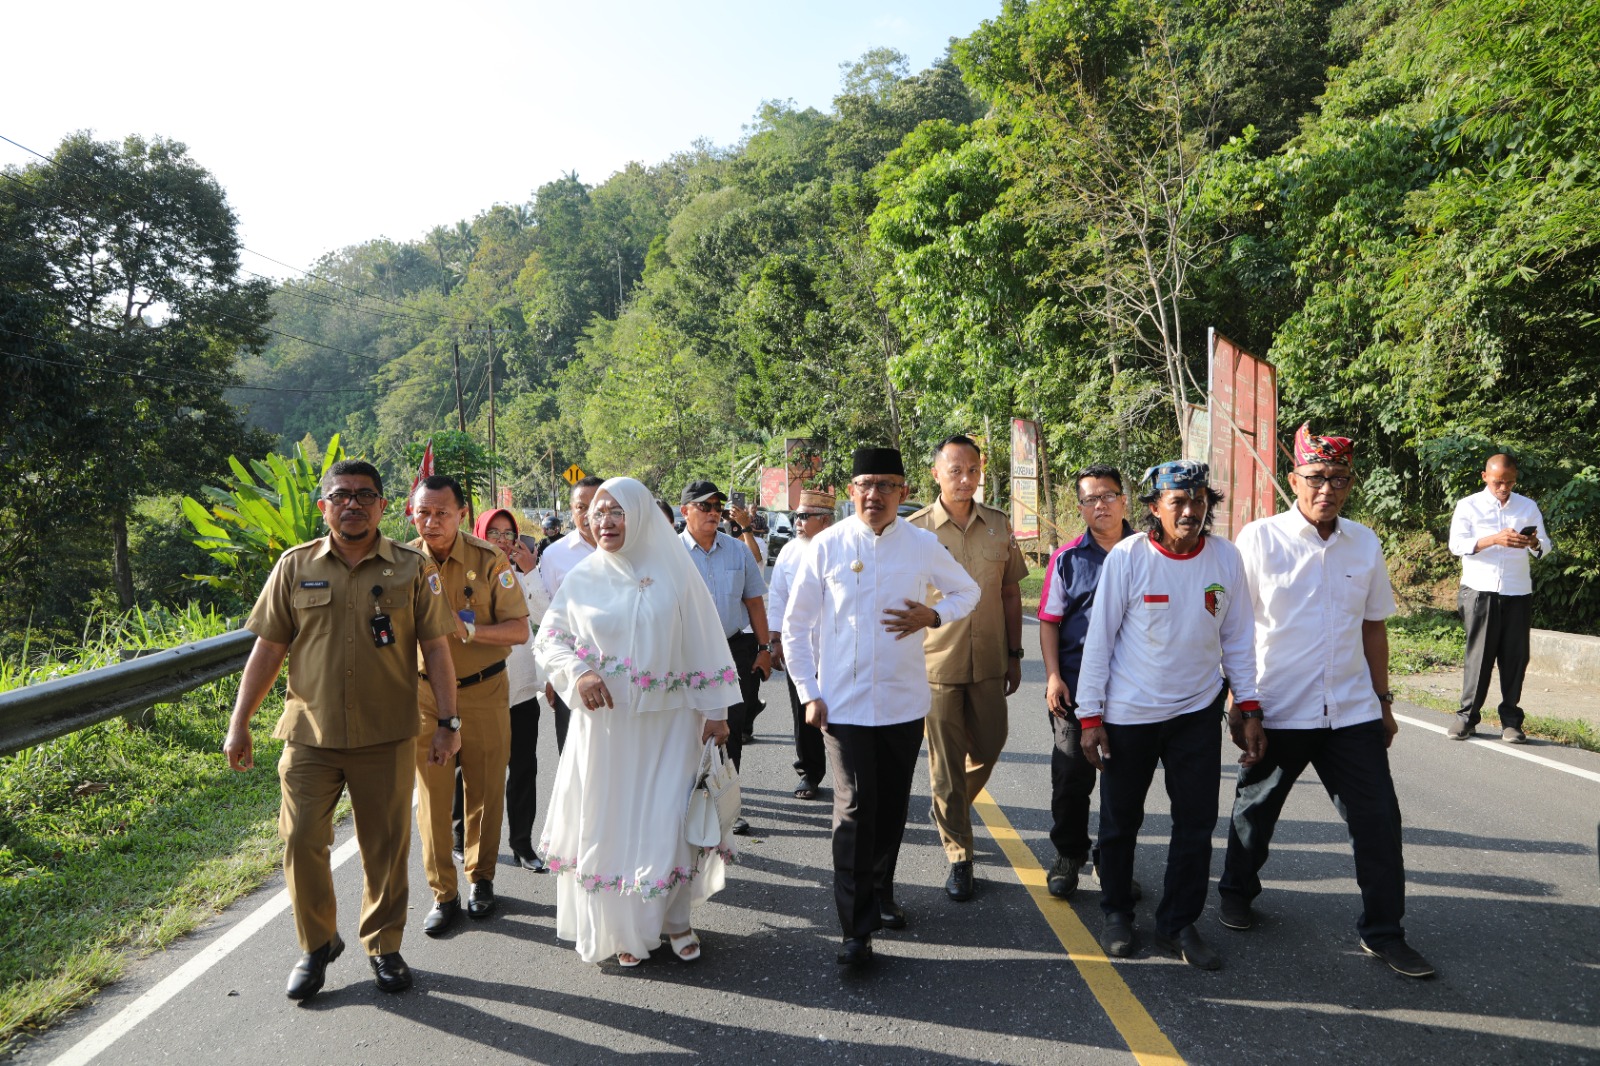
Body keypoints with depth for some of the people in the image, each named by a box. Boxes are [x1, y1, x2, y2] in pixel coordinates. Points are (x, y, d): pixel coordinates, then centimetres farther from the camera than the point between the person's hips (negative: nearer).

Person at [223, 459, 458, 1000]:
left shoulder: (412, 568, 1)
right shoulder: (295, 566, 4)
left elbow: (435, 648, 1)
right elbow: (268, 649, 6)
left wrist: (447, 722, -2)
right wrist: (238, 723, 4)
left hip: (386, 737, -1)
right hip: (309, 734, 1)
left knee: (386, 848, 8)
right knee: (301, 843, 3)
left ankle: (384, 946, 28)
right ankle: (316, 946, 26)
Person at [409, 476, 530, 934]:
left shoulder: (489, 560, -10)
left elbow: (519, 631, -10)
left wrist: (469, 629, -27)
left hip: (484, 690, -1)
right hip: (426, 693, 1)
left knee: (484, 790, 9)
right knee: (432, 793, 3)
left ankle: (481, 878, 29)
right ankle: (443, 893, 16)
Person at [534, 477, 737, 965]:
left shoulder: (674, 571, -3)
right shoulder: (583, 578, 1)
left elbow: (703, 643, 0)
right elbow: (549, 639, 7)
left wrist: (714, 710, 0)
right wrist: (578, 672, -13)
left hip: (670, 724, -1)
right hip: (606, 723, 1)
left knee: (671, 817, 2)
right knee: (610, 820, 6)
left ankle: (674, 917, 24)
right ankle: (624, 927, 24)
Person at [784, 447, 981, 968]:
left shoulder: (922, 544, -1)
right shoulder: (827, 545, -4)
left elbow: (968, 592, 14)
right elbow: (796, 624, 2)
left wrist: (932, 616, -6)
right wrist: (809, 693, -3)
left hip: (904, 701, 2)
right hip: (843, 703, -2)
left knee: (893, 807, 15)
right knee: (855, 811, -6)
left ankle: (880, 892, 38)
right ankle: (857, 930, 3)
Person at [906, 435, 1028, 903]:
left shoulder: (999, 525, 4)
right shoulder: (916, 529, -7)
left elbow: (1011, 593, 10)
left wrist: (1014, 654, 9)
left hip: (988, 662, 4)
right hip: (936, 664, -3)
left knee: (988, 747, 14)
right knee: (946, 763, 4)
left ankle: (952, 811, 43)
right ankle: (959, 856, 18)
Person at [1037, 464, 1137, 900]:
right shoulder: (1068, 557, 1)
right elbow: (1049, 621, 3)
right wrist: (1053, 676, -5)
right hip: (1075, 684, 0)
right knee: (1071, 774, 6)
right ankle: (1068, 856, 23)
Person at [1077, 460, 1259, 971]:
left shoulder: (1225, 557, -5)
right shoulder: (1127, 557, -14)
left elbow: (1237, 636, 5)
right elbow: (1099, 638, -9)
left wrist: (1248, 705, 4)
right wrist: (1091, 716, -9)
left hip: (1198, 710, 3)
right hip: (1128, 712, -2)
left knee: (1197, 822, 6)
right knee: (1121, 820, 11)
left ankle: (1178, 924, 24)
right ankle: (1117, 914, 32)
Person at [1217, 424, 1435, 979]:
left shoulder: (1364, 543, 4)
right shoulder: (1260, 539, -9)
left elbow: (1373, 625, 13)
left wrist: (1383, 700, 14)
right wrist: (1240, 707, -9)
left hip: (1353, 712, 3)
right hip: (1277, 710, -3)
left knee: (1378, 819, 4)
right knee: (1256, 810, 14)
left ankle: (1383, 931, 21)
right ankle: (1237, 891, 38)